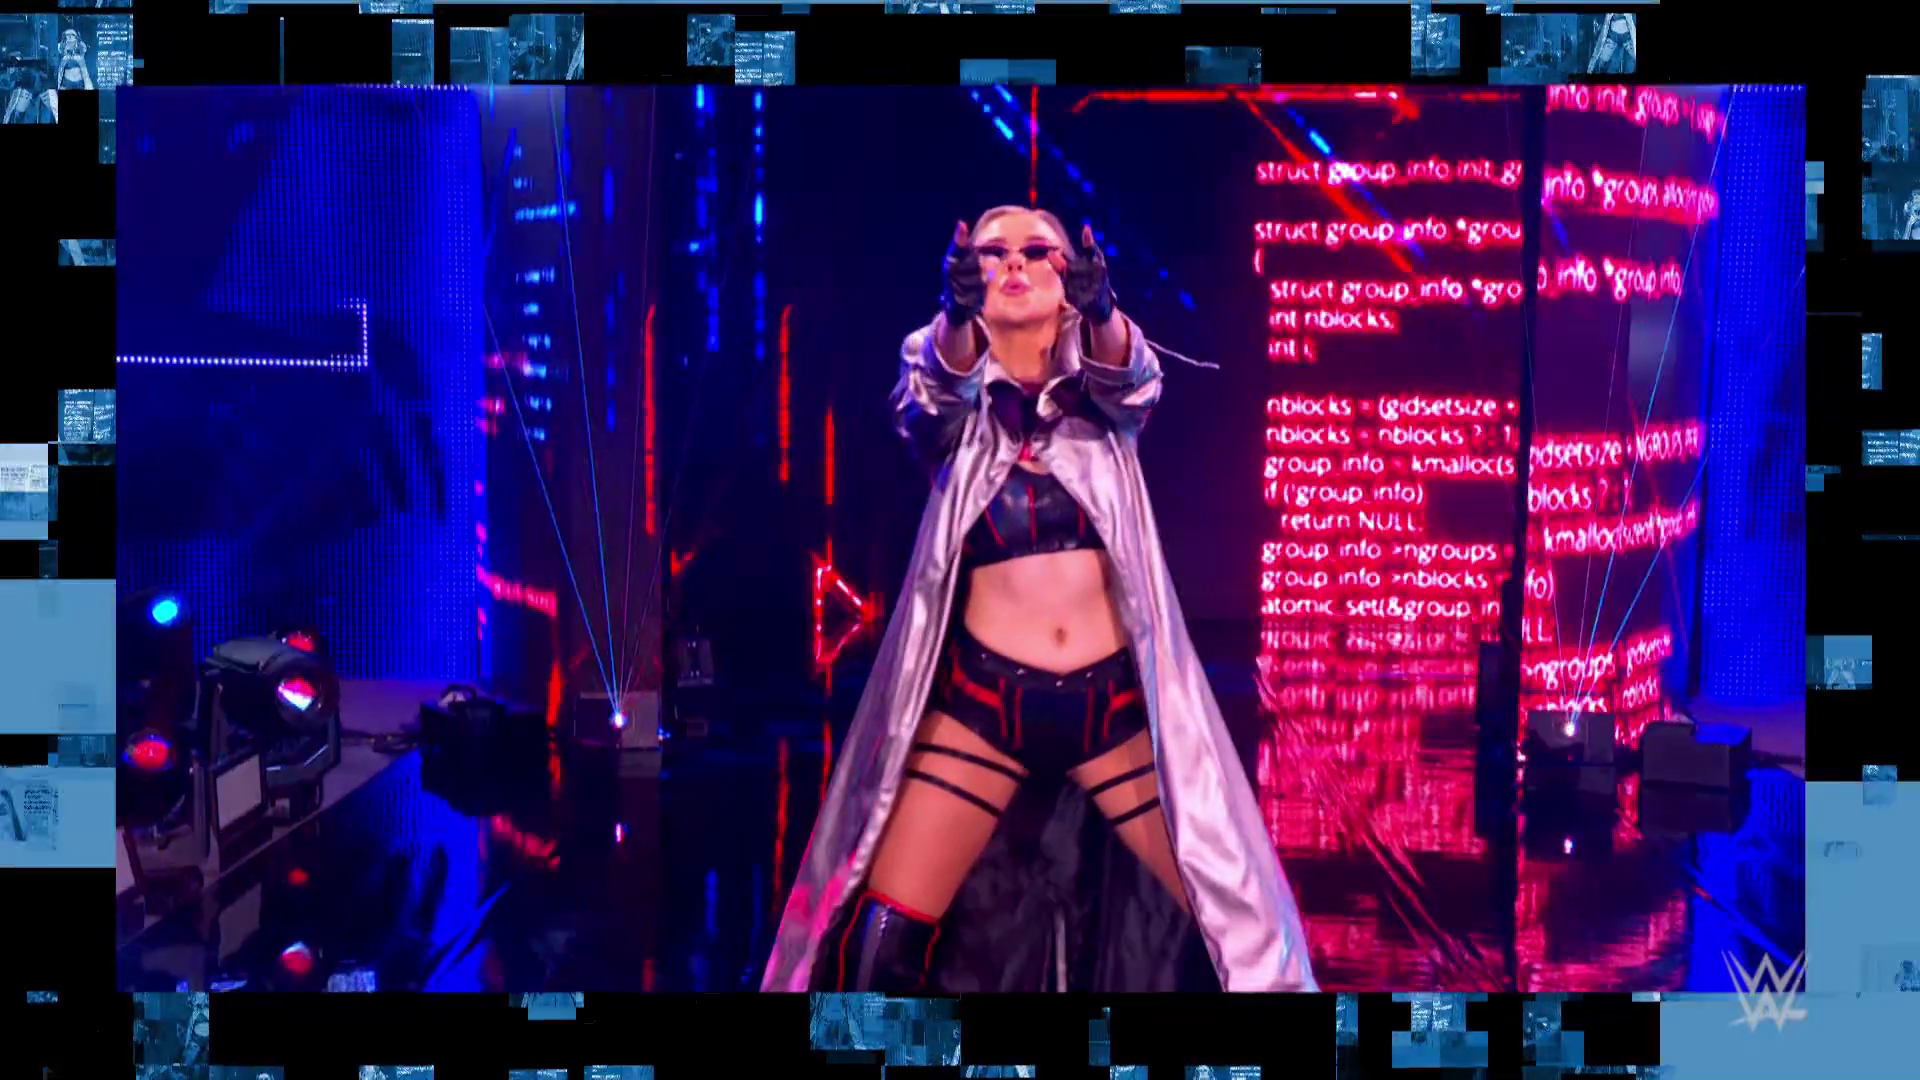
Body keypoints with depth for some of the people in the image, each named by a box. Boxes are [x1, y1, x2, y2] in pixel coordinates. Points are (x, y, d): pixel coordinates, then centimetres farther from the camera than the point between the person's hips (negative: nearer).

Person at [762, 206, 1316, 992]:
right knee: (880, 931, -8)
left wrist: (1101, 308, -37)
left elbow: (1126, 372, -15)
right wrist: (956, 308, -39)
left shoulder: (1102, 407, 7)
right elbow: (939, 378, -16)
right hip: (981, 699, -1)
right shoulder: (956, 415, 6)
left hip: (1114, 699, 1)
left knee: (1230, 907, -3)